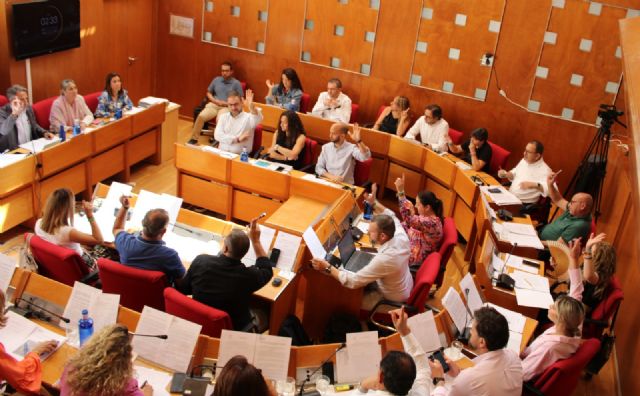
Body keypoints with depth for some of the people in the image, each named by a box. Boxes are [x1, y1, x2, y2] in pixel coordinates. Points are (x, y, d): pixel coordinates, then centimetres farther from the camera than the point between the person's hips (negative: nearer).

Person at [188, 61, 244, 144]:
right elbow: (208, 92, 19)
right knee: (201, 116, -23)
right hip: (214, 105, 3)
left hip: (227, 107, -3)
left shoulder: (236, 83, 2)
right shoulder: (216, 80, 12)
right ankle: (194, 138, -11)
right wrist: (214, 100, -2)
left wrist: (227, 103, -11)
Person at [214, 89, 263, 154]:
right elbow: (218, 135, 1)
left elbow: (258, 119, -21)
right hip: (222, 153, 3)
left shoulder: (248, 117, 1)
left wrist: (251, 106, -40)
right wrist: (237, 139, -8)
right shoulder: (223, 117, 13)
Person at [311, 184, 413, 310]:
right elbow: (390, 217, 5)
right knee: (366, 285, 24)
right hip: (405, 287, 7)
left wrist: (327, 267, -30)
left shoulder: (384, 259, -41)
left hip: (393, 301, -7)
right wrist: (373, 203, 0)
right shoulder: (401, 237, -20)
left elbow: (353, 281, -35)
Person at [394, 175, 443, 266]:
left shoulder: (431, 222, -29)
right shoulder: (428, 218, 2)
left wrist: (400, 191, -42)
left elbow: (408, 219, -40)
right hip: (412, 249, 9)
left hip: (415, 258, -9)